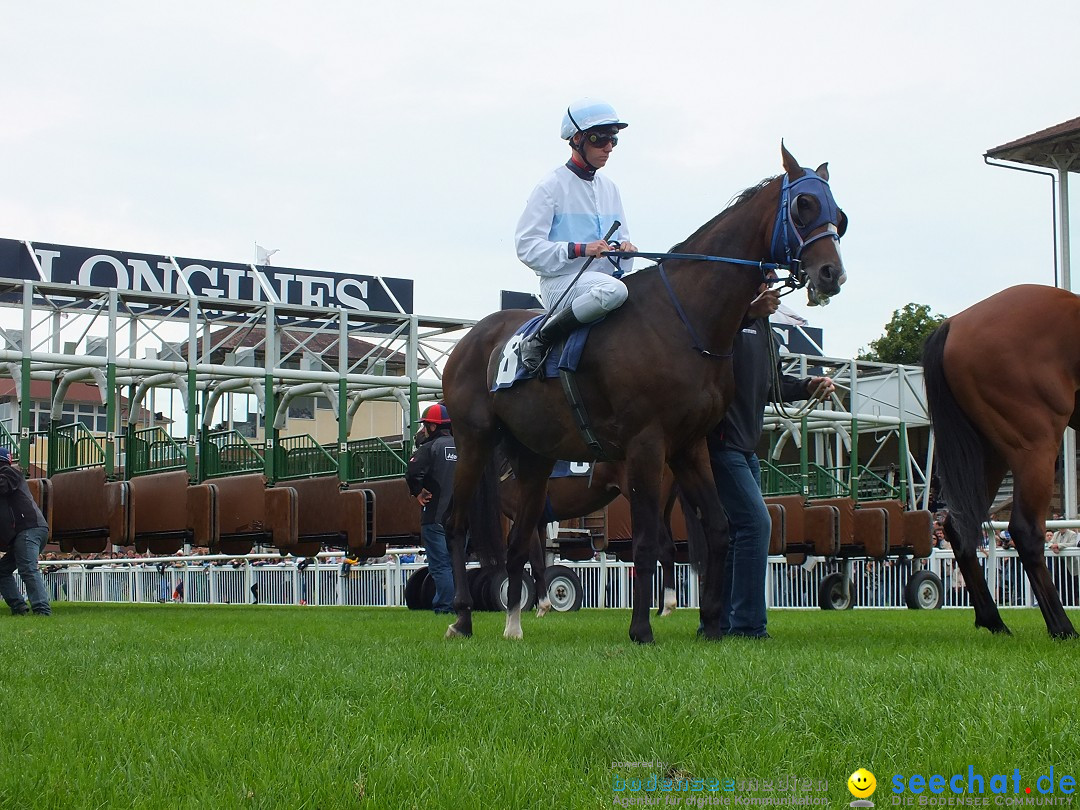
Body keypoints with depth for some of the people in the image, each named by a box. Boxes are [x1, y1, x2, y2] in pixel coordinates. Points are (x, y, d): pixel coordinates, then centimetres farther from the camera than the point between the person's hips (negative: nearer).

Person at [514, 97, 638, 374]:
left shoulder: (609, 188, 18)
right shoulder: (552, 186, -4)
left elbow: (621, 237, 23)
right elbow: (527, 246, -11)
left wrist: (625, 248, -3)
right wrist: (579, 249, -22)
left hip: (605, 276, 7)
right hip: (561, 283, -7)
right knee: (612, 290, -37)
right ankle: (538, 342, -23)